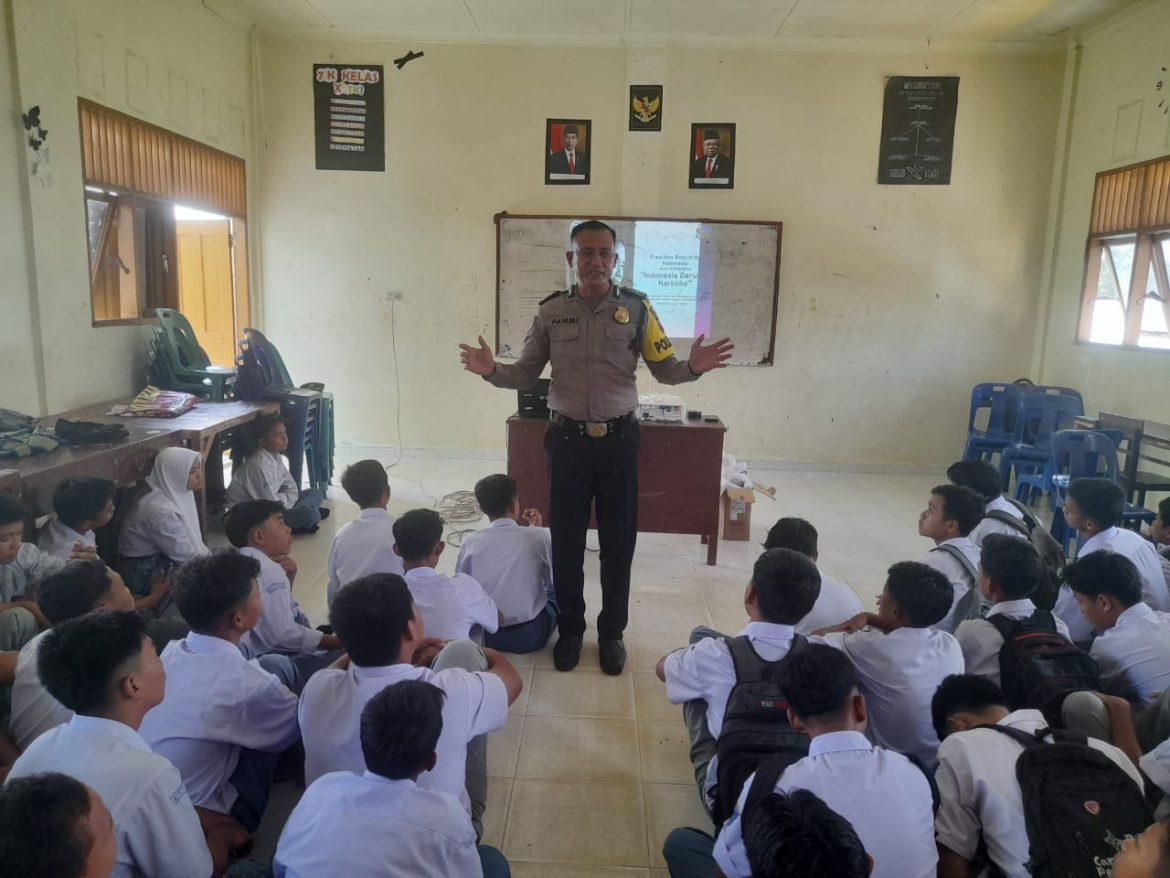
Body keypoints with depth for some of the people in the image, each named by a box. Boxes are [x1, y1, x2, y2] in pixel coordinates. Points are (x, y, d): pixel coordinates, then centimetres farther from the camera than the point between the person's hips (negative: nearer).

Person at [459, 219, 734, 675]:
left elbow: (664, 369, 0)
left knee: (618, 540, 9)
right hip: (567, 437, 1)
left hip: (619, 437, 0)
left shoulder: (636, 307, -1)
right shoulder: (551, 311, 1)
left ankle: (612, 632, 28)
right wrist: (492, 370, -15)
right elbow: (526, 373, 5)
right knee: (566, 538, 10)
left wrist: (692, 366, -21)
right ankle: (570, 628, 30)